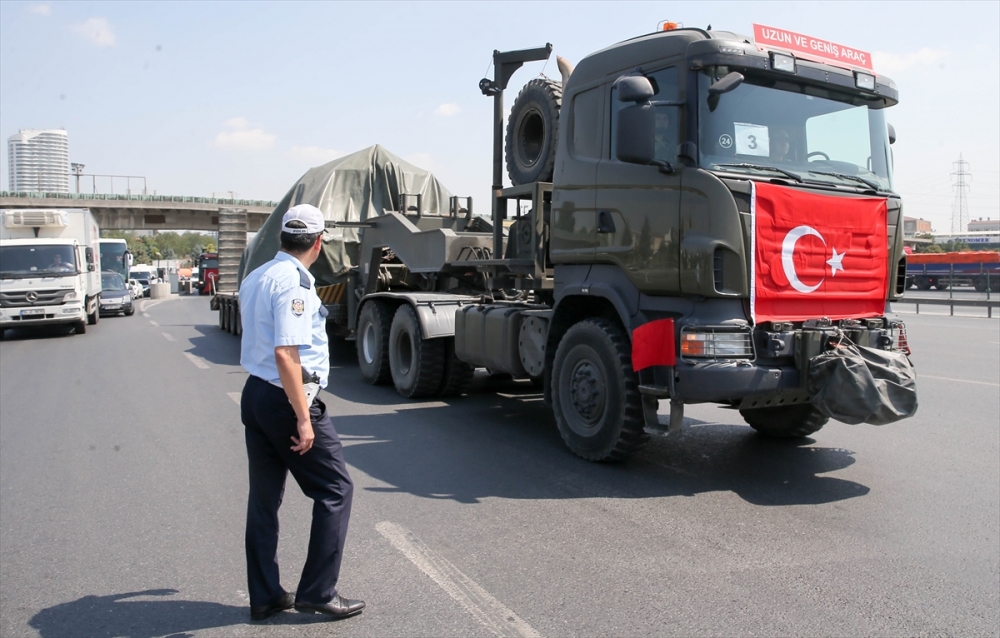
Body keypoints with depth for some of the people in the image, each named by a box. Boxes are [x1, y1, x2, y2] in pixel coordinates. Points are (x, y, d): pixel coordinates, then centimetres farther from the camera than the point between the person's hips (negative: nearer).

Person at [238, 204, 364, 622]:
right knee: (335, 490, 3)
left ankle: (265, 596, 22)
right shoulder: (293, 282, -17)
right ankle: (317, 592, 8)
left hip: (254, 394, 9)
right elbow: (286, 354, -24)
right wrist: (304, 418, -23)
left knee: (264, 497, 13)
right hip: (286, 399, -9)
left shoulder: (254, 278, 11)